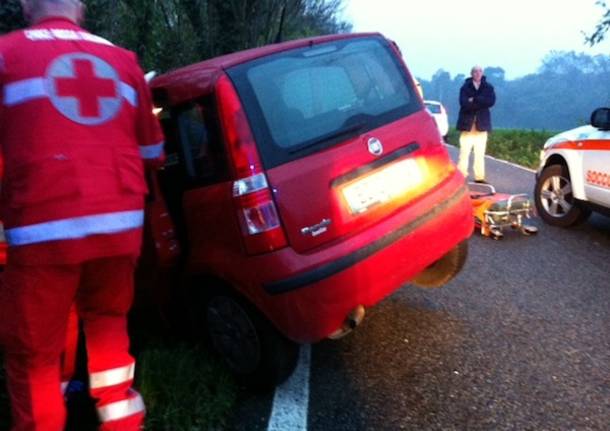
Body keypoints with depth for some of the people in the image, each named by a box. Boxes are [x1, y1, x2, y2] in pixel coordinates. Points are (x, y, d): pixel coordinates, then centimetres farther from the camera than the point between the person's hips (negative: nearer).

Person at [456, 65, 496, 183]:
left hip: (482, 123, 2)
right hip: (467, 123, -2)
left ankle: (479, 177, 10)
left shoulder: (488, 87, 9)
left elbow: (491, 101, -8)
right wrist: (481, 103, -14)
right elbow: (464, 103, -13)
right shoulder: (465, 87, 3)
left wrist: (474, 100, -14)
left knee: (480, 153, 6)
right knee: (464, 151, -6)